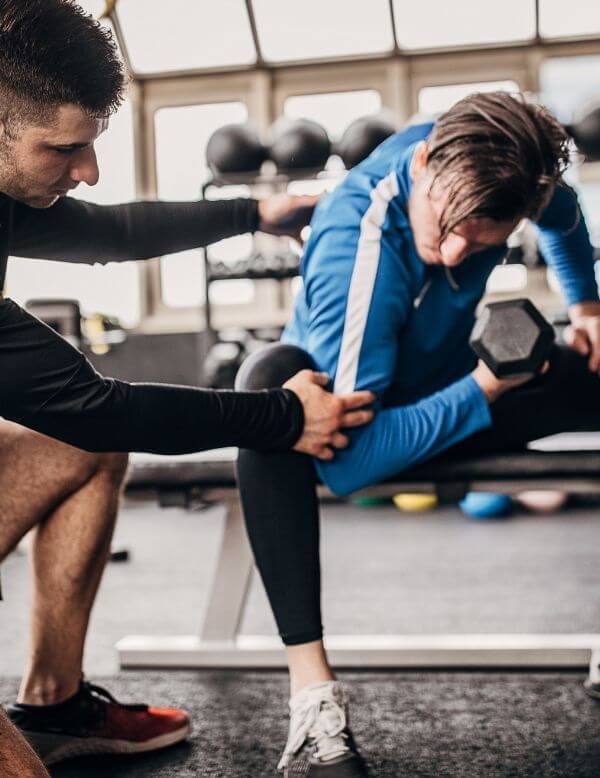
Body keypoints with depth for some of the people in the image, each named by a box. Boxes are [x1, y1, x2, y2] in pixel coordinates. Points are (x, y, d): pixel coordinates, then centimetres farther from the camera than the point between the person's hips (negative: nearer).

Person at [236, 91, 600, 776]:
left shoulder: (491, 157, -17)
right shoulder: (353, 252, -36)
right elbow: (347, 459, -40)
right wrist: (480, 393, -35)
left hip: (450, 394, 6)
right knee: (272, 377, -39)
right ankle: (314, 701, -44)